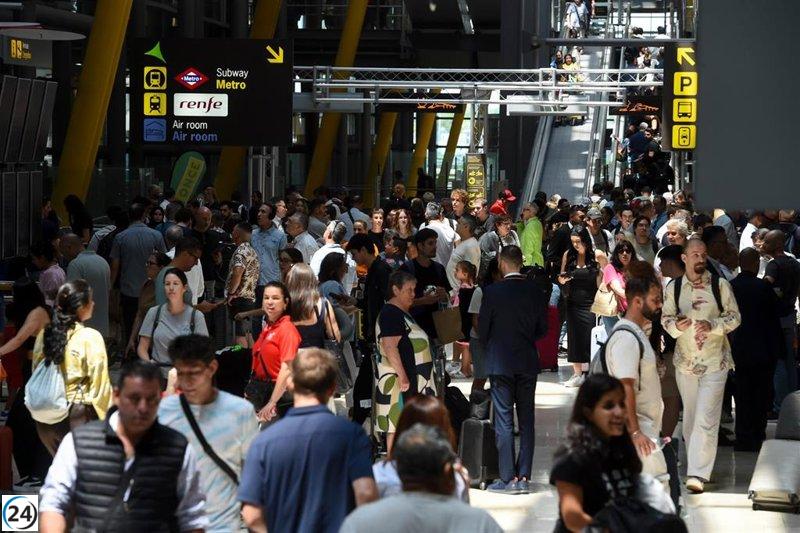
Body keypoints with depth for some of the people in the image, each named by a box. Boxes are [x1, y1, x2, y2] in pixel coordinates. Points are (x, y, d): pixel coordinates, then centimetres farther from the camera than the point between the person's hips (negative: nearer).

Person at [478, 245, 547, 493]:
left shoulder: (493, 292, -10)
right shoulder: (536, 292, 1)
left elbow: (482, 328, -4)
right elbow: (542, 329, 8)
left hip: (500, 362, -4)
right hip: (528, 362, 4)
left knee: (503, 421, -1)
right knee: (526, 419, 8)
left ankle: (508, 478, -2)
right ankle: (524, 477, 8)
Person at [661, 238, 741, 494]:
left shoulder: (720, 285, -4)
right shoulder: (673, 287, 2)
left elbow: (734, 317, 0)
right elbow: (665, 318, 8)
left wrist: (712, 325, -18)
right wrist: (676, 325, -15)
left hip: (714, 361, -3)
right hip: (685, 359, 3)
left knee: (706, 419, -11)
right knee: (690, 415, 12)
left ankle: (698, 473, -14)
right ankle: (696, 461, 28)